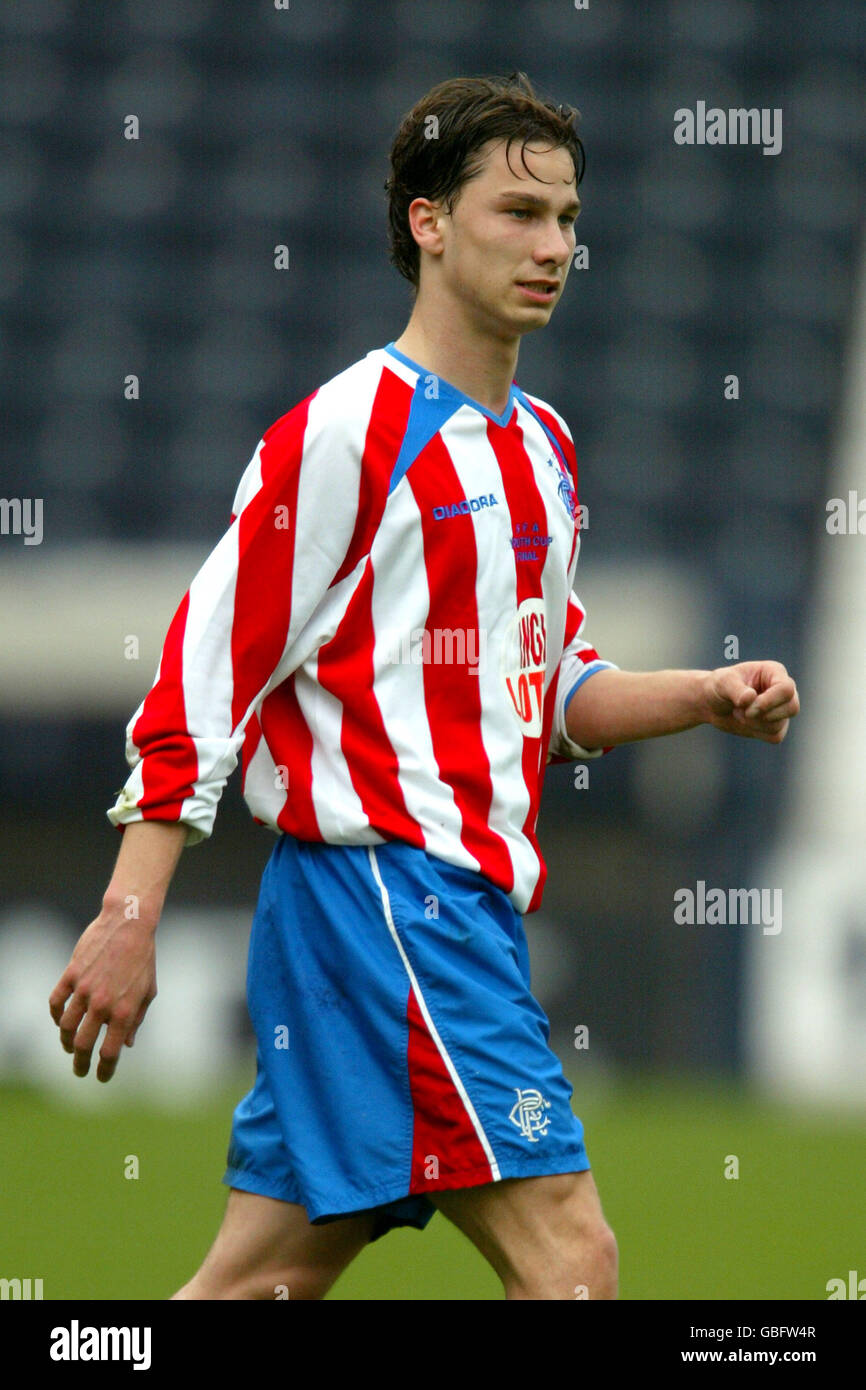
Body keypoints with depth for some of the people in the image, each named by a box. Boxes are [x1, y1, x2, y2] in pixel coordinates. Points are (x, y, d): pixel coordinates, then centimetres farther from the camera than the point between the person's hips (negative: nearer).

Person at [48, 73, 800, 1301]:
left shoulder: (543, 447, 17)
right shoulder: (346, 432, -9)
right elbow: (202, 672, -11)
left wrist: (710, 695, 6)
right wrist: (130, 917, -15)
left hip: (470, 901, 9)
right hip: (377, 882, -9)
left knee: (269, 1273, 8)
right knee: (569, 1254, -15)